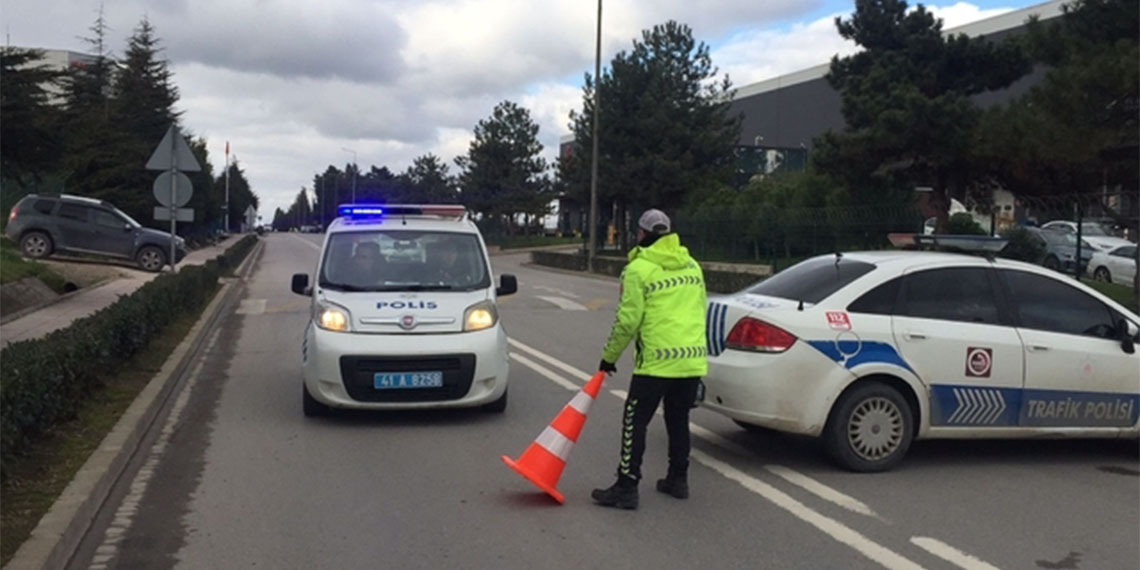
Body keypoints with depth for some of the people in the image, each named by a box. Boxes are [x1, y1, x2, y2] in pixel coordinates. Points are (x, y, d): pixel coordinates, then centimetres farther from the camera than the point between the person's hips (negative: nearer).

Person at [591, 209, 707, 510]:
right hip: (693, 359, 7)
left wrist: (609, 356, 2)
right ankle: (678, 480, 27)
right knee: (679, 420, 19)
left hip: (657, 361, -7)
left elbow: (628, 321, -10)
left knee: (635, 423, 1)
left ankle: (626, 488, 1)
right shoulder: (692, 265, 14)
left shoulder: (638, 269, -8)